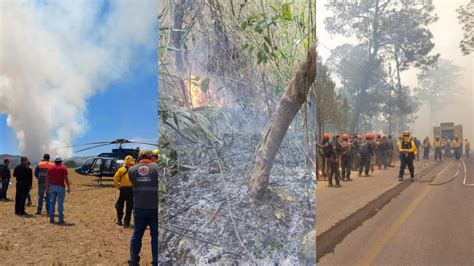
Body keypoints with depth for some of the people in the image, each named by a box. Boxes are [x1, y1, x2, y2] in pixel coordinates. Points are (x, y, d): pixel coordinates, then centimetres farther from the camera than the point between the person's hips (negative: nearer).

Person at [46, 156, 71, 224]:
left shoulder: (50, 168, 8)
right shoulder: (63, 168, -4)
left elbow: (47, 178, 8)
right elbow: (66, 178, -10)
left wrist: (47, 187, 16)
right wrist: (69, 187, -5)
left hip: (52, 187, 4)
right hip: (60, 187, -4)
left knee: (52, 203, 10)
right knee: (60, 203, -2)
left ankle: (51, 219, 11)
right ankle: (60, 219, 0)